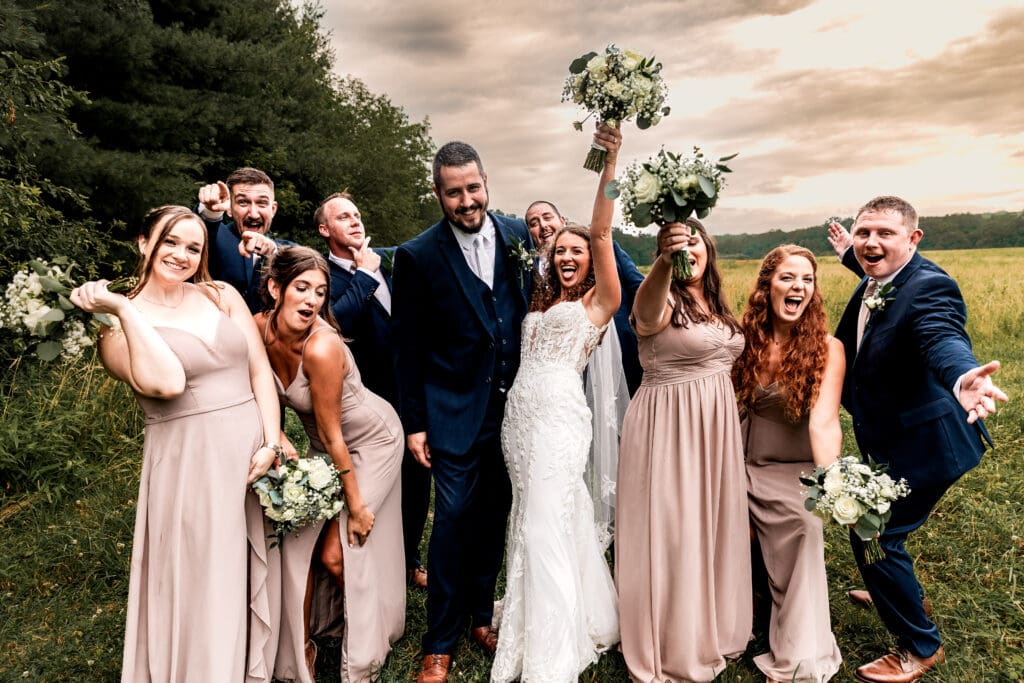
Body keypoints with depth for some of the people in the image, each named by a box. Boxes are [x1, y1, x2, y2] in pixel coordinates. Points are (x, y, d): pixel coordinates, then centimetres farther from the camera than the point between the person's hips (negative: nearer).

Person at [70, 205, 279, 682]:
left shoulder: (222, 296, 7)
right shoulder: (118, 320, -2)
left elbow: (261, 371, 3)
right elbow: (165, 383, -20)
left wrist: (270, 443, -7)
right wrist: (122, 309, -16)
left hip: (253, 453, 4)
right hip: (188, 464, -4)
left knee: (255, 579, 17)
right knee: (201, 590, 8)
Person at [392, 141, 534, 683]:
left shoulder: (517, 235, 1)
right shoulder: (418, 256, -9)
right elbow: (408, 348, -6)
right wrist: (414, 423, -5)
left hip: (514, 406, 4)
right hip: (456, 412, -3)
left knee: (494, 517, 15)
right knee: (452, 522, 1)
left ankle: (481, 616, 36)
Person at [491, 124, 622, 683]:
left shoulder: (598, 300, 1)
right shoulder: (541, 301, 21)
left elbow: (601, 233, -10)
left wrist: (611, 164, -19)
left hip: (558, 413, -7)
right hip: (519, 413, 8)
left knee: (545, 528, -6)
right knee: (530, 522, 16)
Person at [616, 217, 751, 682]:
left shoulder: (716, 304, 10)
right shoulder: (662, 301, -14)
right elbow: (647, 309, -40)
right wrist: (665, 262, -59)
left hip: (717, 427, 8)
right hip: (670, 428, -7)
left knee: (714, 525, 18)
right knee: (671, 533, 2)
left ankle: (711, 629, 40)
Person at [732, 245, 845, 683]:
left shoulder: (827, 348, -16)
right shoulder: (747, 339, -5)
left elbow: (824, 420, -28)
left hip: (793, 475, -3)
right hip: (742, 467, 3)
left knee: (799, 569, -9)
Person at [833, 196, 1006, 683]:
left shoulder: (929, 287, -26)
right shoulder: (872, 283, -1)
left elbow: (943, 337, -47)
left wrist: (962, 377, -66)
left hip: (920, 444, -9)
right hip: (887, 441, 9)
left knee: (873, 536, -6)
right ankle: (904, 594, 55)